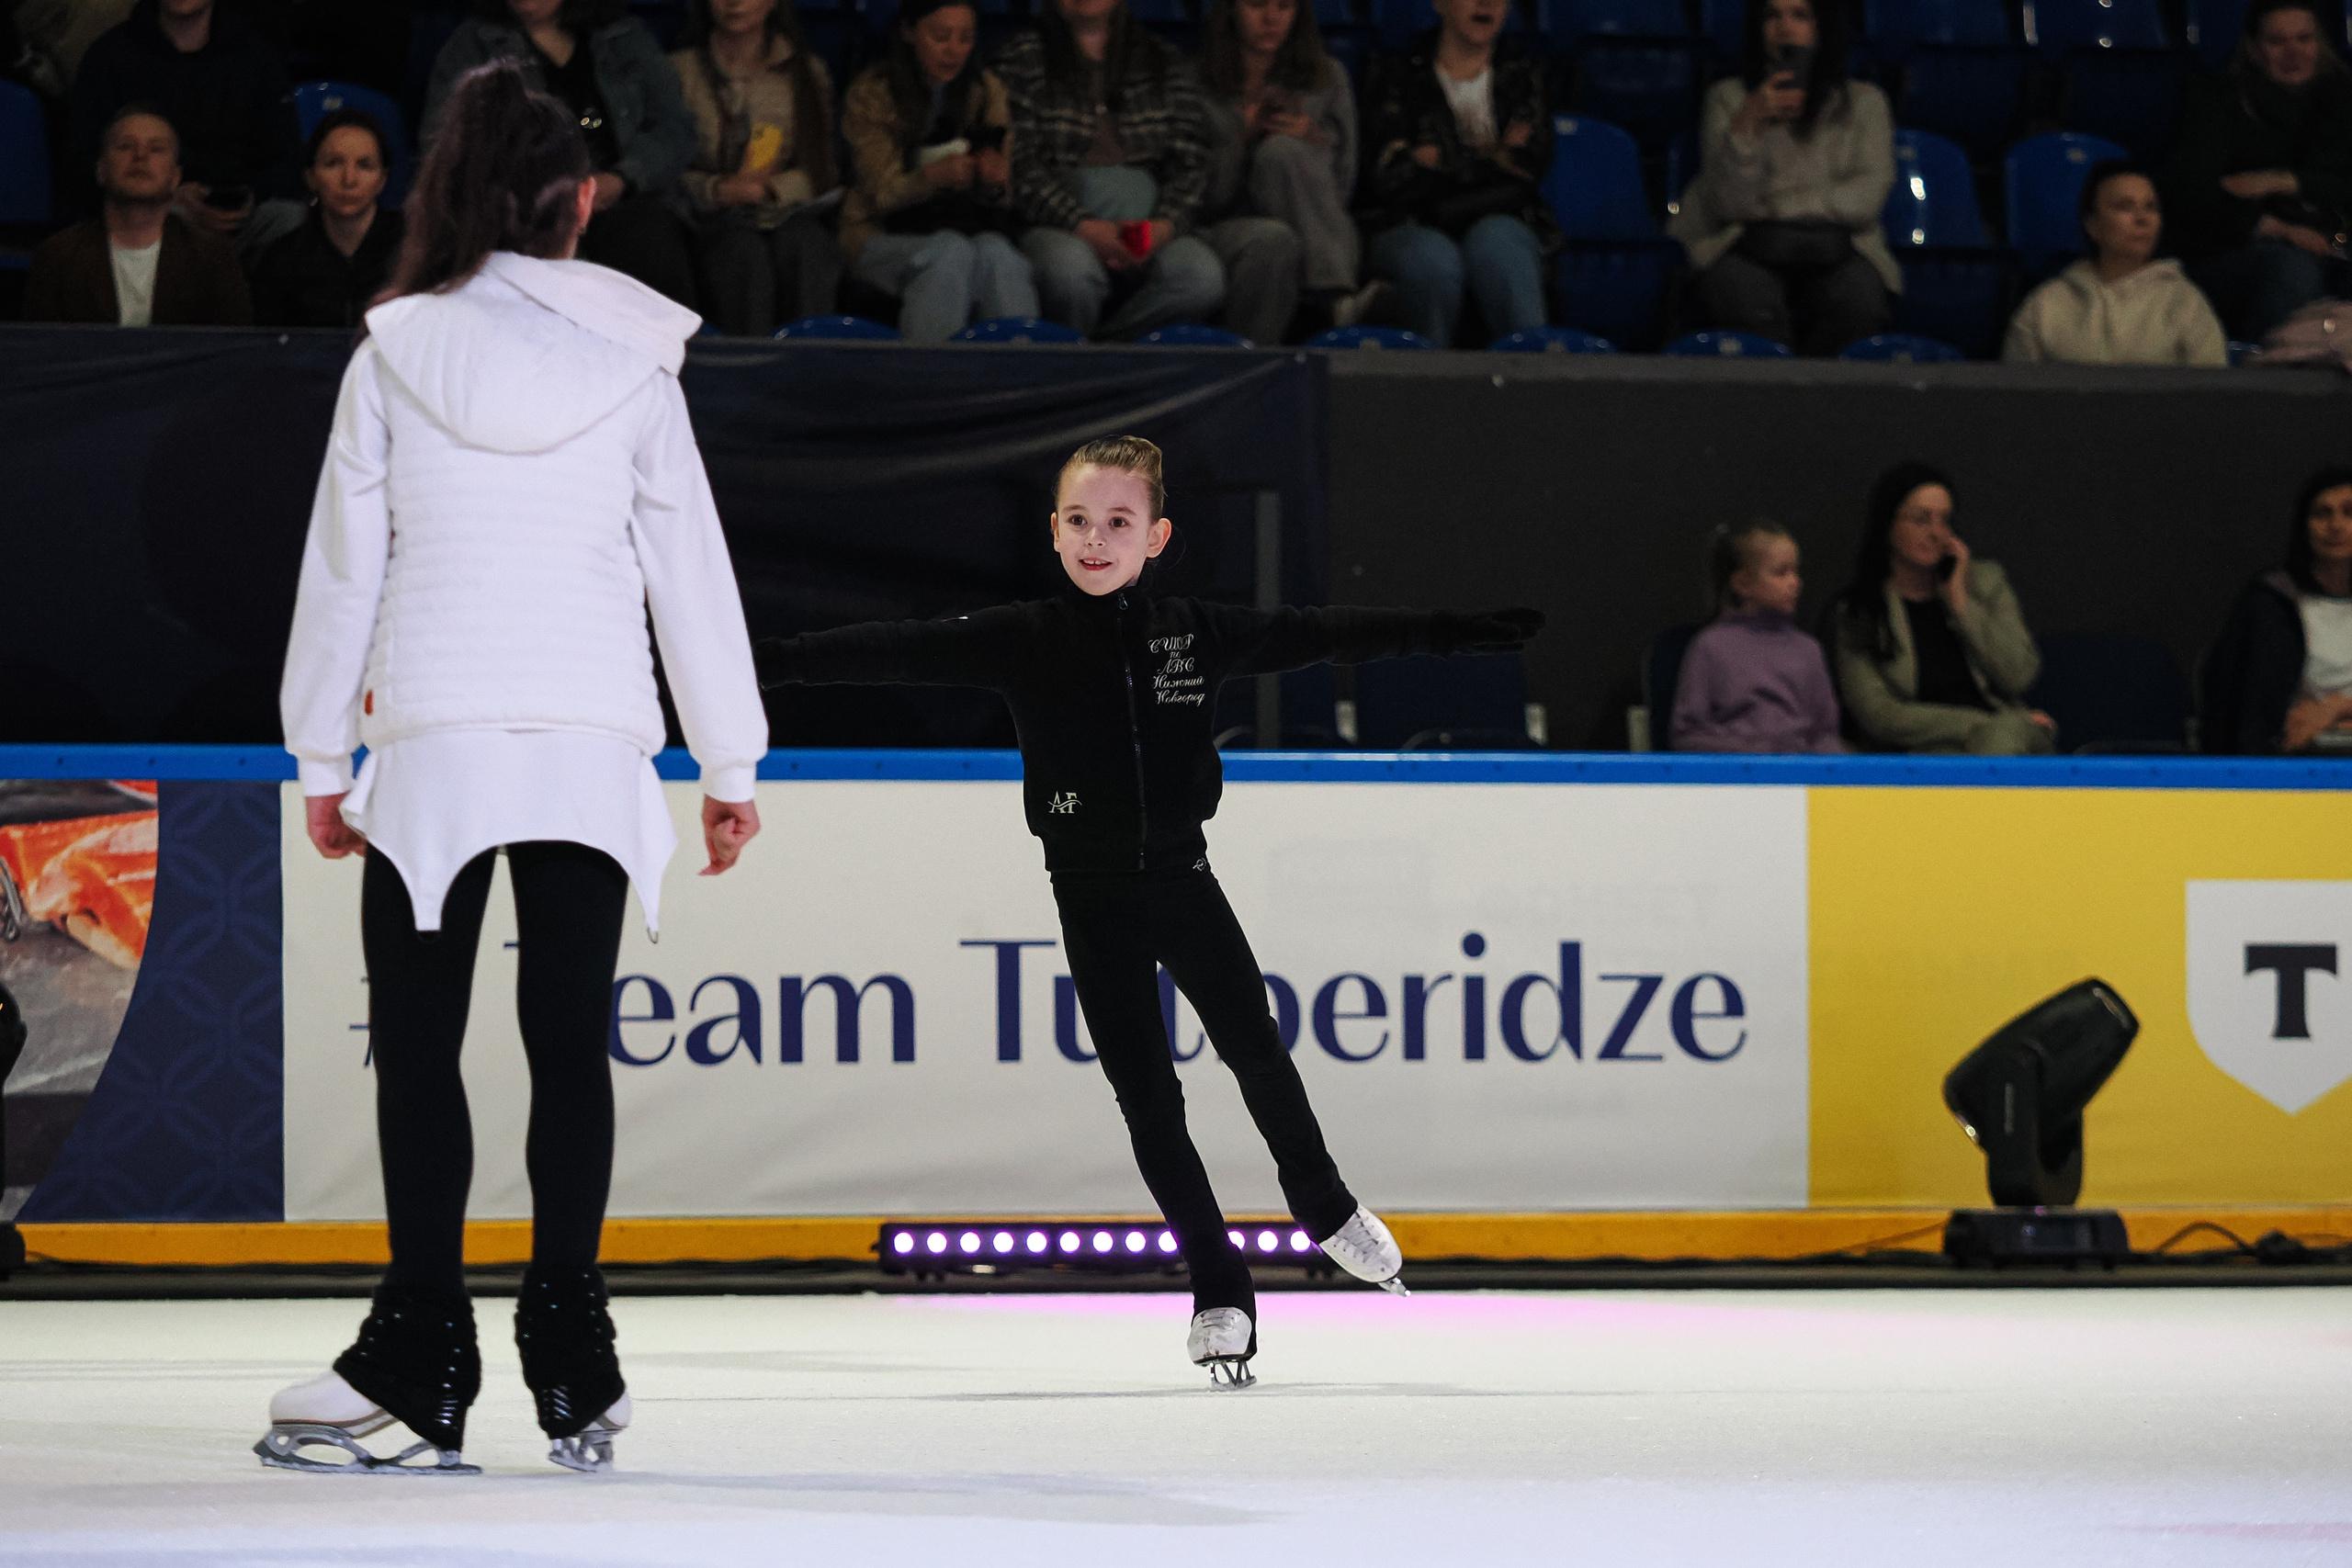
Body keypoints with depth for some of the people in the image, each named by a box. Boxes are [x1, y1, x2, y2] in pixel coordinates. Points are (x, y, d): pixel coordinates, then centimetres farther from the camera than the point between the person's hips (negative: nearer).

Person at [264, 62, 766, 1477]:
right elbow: (690, 563, 6)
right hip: (592, 746, 1)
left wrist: (321, 754, 12)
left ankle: (420, 1358, -3)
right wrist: (731, 761, 13)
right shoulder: (631, 363, 3)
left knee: (418, 1043, 2)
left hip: (433, 746, -1)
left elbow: (343, 564, 3)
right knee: (571, 1042, 5)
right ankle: (572, 1359, 3)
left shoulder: (396, 356, 0)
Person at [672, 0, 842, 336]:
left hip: (790, 212, 1)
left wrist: (771, 188, -10)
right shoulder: (682, 71, 12)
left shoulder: (807, 72, 17)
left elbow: (825, 170, 9)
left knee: (802, 245, -35)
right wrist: (718, 190, -14)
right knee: (745, 251, -37)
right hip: (714, 219, -1)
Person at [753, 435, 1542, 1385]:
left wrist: (1460, 632, 2)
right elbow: (899, 652, -16)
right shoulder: (1021, 641, -9)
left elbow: (1323, 636, 1)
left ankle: (1322, 1202, 39)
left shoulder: (1196, 632, -4)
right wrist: (768, 662, -25)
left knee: (1257, 1054, 10)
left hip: (1182, 879, 1)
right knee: (1147, 1097, 0)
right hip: (1093, 897, -1)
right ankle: (1218, 1291, 11)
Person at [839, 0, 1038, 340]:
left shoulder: (987, 91, 7)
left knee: (996, 253, -32)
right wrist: (936, 175, -29)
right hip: (886, 233, -3)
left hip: (970, 225, 3)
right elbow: (883, 193, -8)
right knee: (951, 251, -35)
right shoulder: (871, 94, -3)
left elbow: (998, 195, 6)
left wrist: (994, 181, -21)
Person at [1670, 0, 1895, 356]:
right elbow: (1728, 202, -1)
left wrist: (1775, 207, -5)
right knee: (1745, 293, -37)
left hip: (1831, 248, 1)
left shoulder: (1863, 102, 16)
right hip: (1746, 247, -1)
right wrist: (1748, 122, -15)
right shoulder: (1728, 97, 13)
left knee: (1859, 296, -35)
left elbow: (1869, 194, 1)